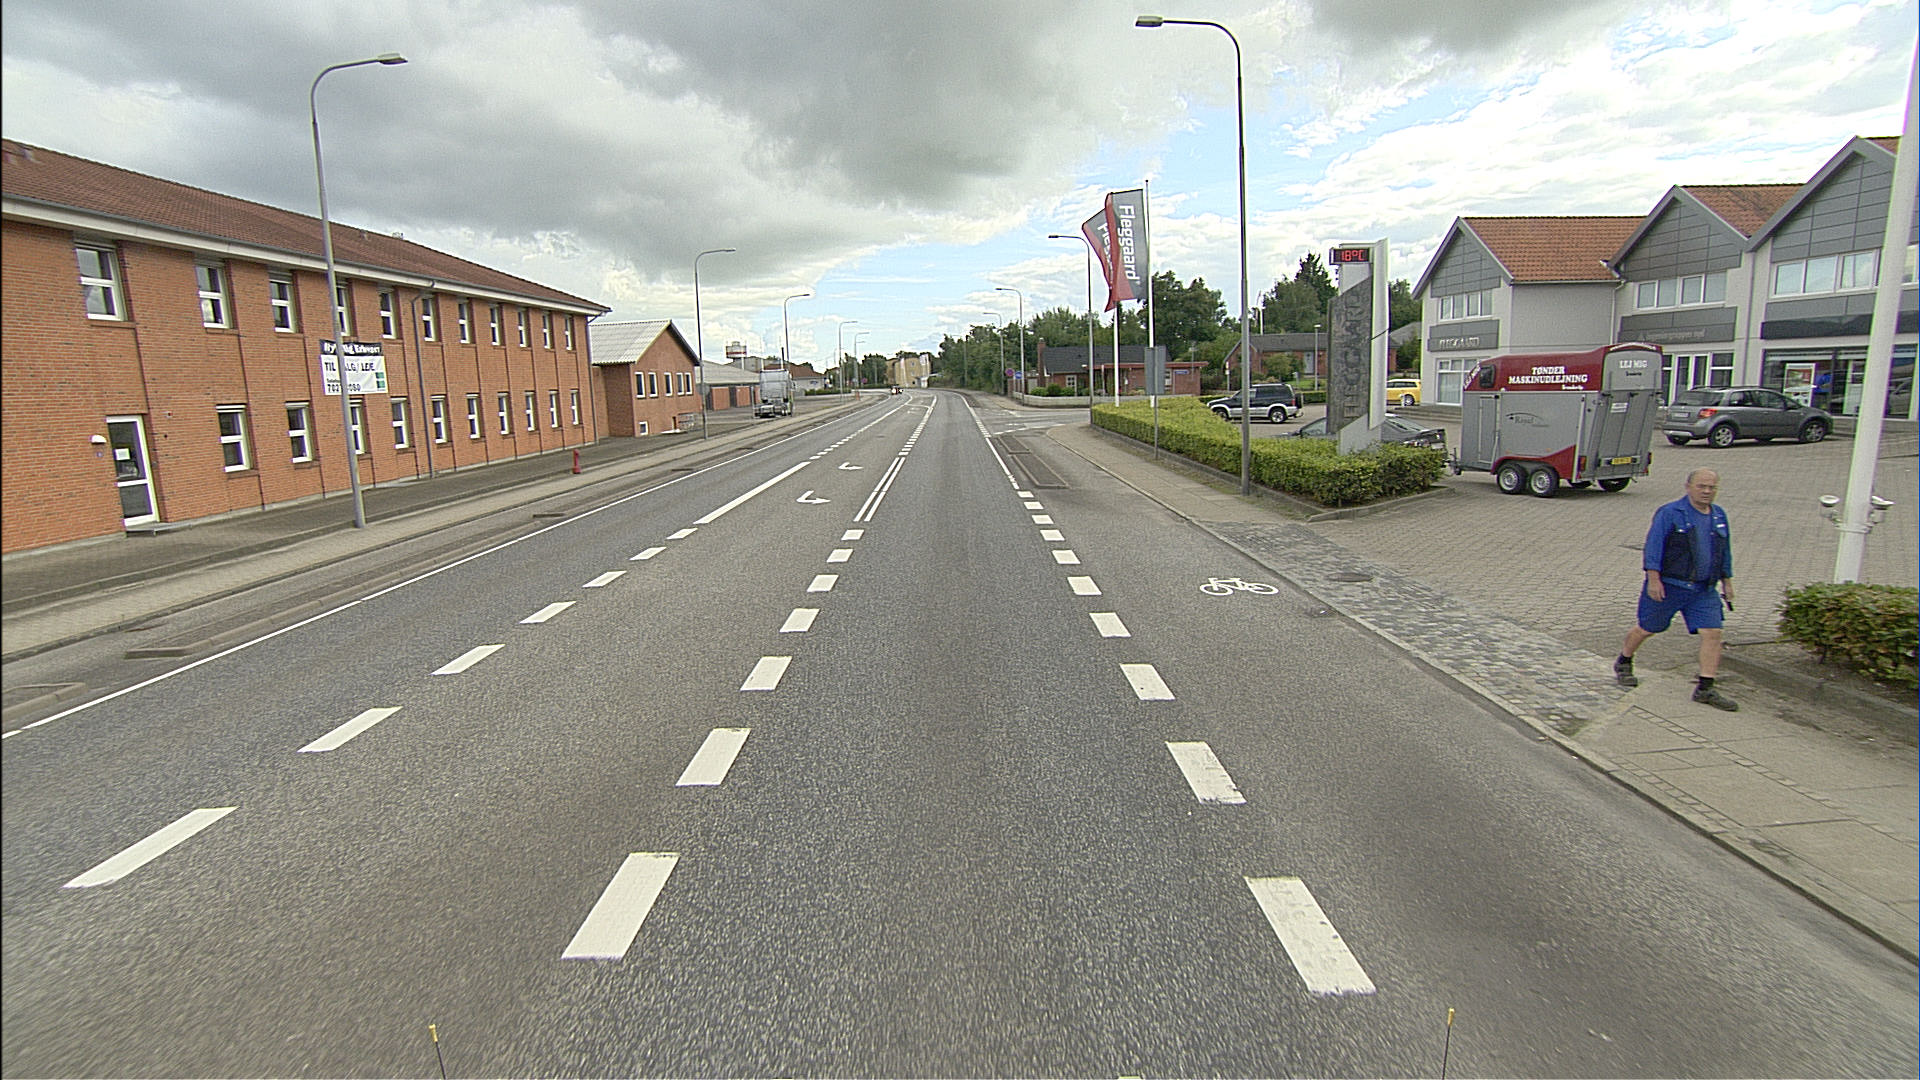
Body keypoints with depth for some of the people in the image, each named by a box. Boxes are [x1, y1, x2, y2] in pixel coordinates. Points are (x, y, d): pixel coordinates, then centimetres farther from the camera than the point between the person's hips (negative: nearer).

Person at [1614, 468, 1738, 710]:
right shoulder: (1670, 513, -9)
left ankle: (1705, 689, 0)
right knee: (1646, 629, 6)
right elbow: (1654, 545, -13)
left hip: (1704, 590, 5)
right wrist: (1653, 579, -19)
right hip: (1668, 585, -5)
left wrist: (1726, 582, 19)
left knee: (1712, 633, -5)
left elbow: (1725, 552, 20)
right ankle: (1623, 663, 31)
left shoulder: (1719, 516, 11)